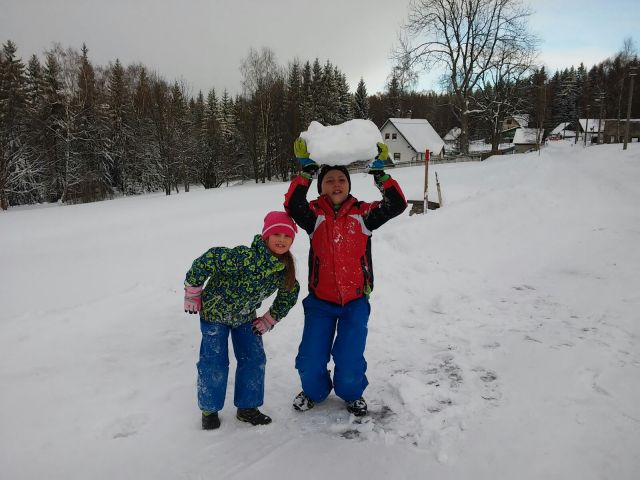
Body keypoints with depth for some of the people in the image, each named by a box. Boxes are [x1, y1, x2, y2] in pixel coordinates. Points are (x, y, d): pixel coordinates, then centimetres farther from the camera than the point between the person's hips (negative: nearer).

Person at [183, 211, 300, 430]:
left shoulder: (285, 270, -14)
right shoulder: (245, 257, -37)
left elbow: (290, 294, 6)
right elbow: (206, 261, -35)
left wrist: (269, 319, 3)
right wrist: (192, 294, -22)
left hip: (246, 317, 6)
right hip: (214, 312, -5)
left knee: (254, 359, 5)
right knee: (214, 363, -2)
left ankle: (247, 407, 23)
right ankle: (209, 409, 21)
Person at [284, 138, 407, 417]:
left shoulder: (362, 214, 0)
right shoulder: (314, 215, -3)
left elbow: (396, 205, -11)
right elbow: (292, 205, -23)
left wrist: (379, 172, -16)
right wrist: (306, 170, -26)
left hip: (355, 301, 0)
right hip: (320, 300, 0)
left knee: (350, 360, 0)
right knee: (310, 361, 4)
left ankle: (352, 394, 33)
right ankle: (314, 391, 38)